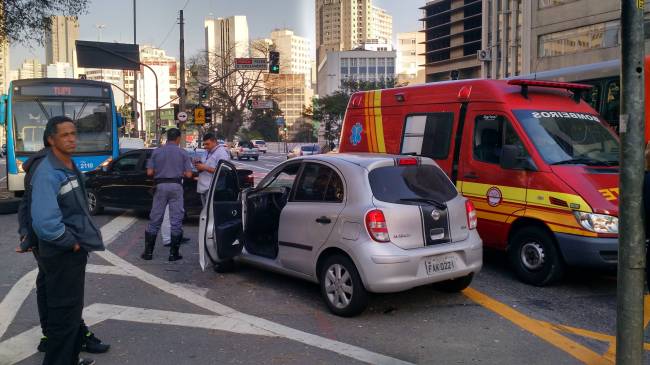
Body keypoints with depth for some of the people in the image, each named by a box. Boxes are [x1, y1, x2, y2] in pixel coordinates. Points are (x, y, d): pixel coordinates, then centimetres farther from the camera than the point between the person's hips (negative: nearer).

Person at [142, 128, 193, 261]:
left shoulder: (157, 151, 3)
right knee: (176, 221, 4)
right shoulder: (183, 153, 0)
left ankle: (148, 252, 12)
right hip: (176, 186, -1)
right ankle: (174, 253, 6)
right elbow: (188, 174, -4)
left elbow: (149, 172, 0)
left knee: (154, 220, 9)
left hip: (160, 186, 1)